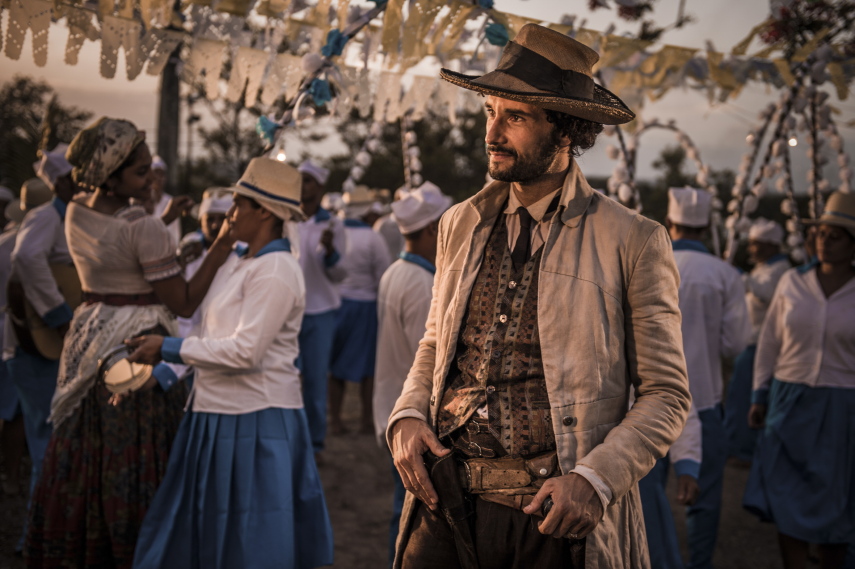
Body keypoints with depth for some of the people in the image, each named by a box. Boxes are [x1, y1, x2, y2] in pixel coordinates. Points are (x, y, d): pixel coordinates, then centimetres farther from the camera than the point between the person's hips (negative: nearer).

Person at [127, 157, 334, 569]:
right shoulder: (237, 264, 13)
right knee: (197, 535, 16)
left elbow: (245, 351, -22)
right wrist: (159, 371, 8)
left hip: (255, 424, -9)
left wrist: (168, 348, -15)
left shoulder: (275, 271, -15)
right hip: (218, 414, 9)